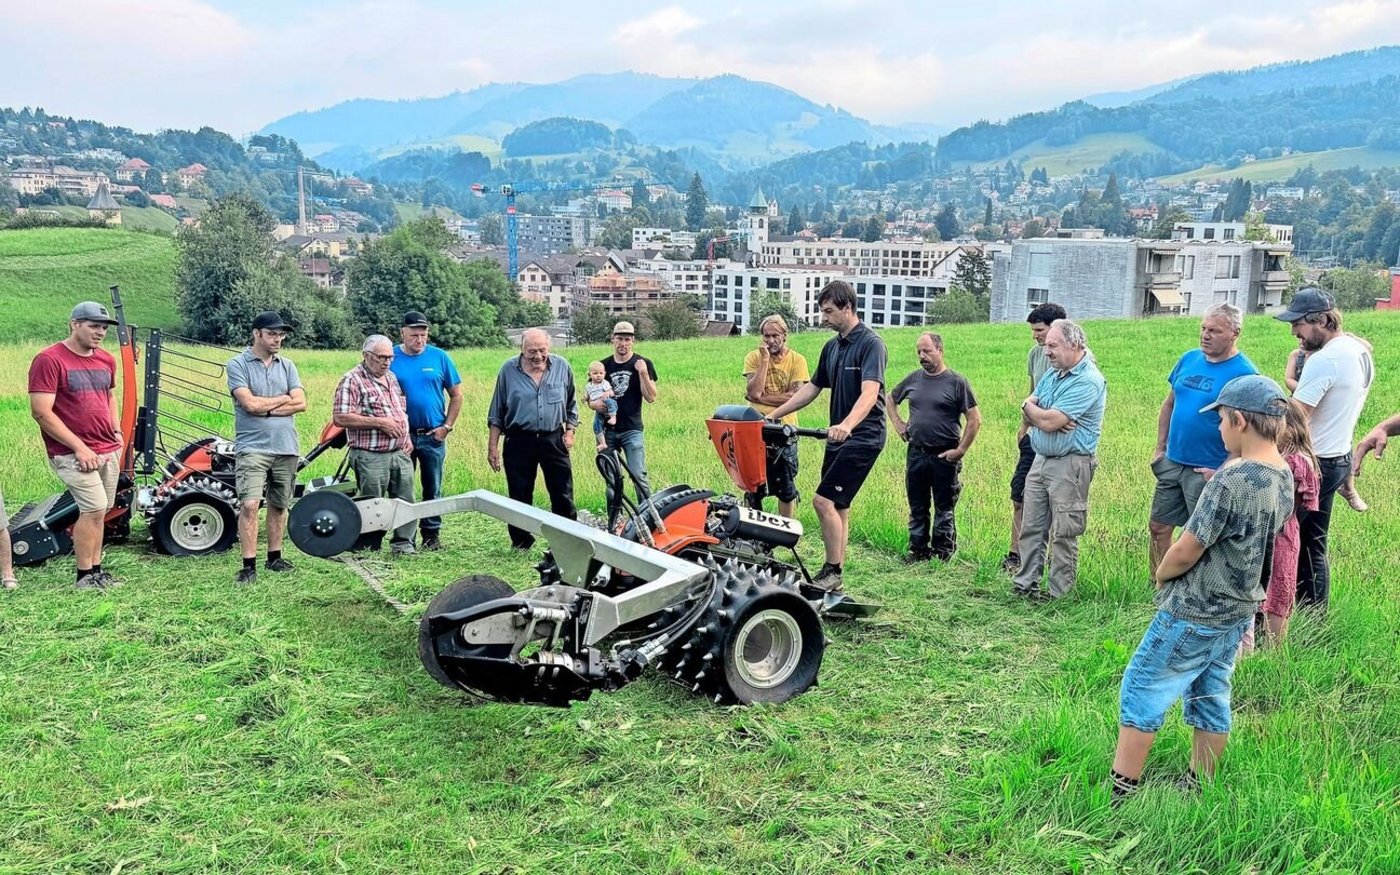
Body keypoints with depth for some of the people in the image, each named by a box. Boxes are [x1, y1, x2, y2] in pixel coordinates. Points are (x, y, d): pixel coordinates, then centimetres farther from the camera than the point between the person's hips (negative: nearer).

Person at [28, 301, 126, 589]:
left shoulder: (106, 360, 13)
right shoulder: (49, 359, -9)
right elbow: (41, 413, -13)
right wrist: (79, 447, -15)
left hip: (110, 451, 7)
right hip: (73, 453, -7)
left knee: (99, 511, 9)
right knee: (94, 507, -14)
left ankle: (96, 569, 17)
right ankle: (85, 576, -2)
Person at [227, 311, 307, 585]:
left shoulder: (287, 366, 11)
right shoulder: (237, 365, -2)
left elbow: (301, 403, -1)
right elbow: (250, 403, -14)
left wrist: (266, 408, -10)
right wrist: (284, 399, -2)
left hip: (286, 448, 5)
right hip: (252, 447, -5)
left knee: (279, 505, 12)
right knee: (250, 504, -13)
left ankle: (274, 557, 24)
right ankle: (249, 565, -8)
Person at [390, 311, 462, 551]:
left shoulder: (440, 357, 0)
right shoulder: (391, 358, -1)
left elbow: (456, 395, 4)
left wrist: (447, 426, -3)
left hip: (433, 435, 0)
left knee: (432, 488, 8)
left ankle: (431, 534, 19)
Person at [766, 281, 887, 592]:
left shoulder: (871, 344, -13)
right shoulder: (832, 347, 13)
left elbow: (869, 393, -27)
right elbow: (812, 389, 20)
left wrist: (846, 425, -44)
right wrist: (772, 416, 15)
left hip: (863, 437, -8)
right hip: (838, 437, 9)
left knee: (824, 500, -16)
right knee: (838, 506, 10)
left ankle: (832, 572, -7)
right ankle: (834, 578, 15)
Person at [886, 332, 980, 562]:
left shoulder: (956, 382, -6)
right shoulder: (914, 378, 7)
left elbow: (975, 419, -7)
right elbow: (889, 399, 25)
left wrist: (961, 450, -10)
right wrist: (897, 423, 12)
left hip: (944, 457, -4)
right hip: (916, 454, 4)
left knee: (944, 508, 4)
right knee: (917, 507, 11)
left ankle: (943, 554, 13)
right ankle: (918, 550, 21)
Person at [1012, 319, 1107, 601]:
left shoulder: (1088, 382, -17)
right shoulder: (1053, 374, 12)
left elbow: (1048, 421, -22)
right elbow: (1029, 415, 8)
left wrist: (1032, 409, -2)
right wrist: (1045, 417, -13)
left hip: (1070, 465, -8)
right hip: (1041, 459, 8)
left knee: (1063, 534, 0)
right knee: (1031, 527, 11)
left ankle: (1056, 593, 7)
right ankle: (1025, 583, 19)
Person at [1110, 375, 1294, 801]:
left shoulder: (1232, 481, -27)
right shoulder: (1284, 477, 1)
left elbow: (1185, 552, -21)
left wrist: (1161, 575, -2)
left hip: (1195, 613, -8)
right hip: (1239, 609, 8)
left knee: (1142, 689, 2)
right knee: (1211, 697, 18)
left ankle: (1120, 791, 7)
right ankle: (1199, 787, 29)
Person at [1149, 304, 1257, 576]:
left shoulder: (1243, 373, -14)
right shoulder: (1189, 359, 5)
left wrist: (1223, 471, -18)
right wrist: (1160, 448, 12)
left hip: (1208, 471, -7)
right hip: (1172, 462, 7)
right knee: (1158, 528, 13)